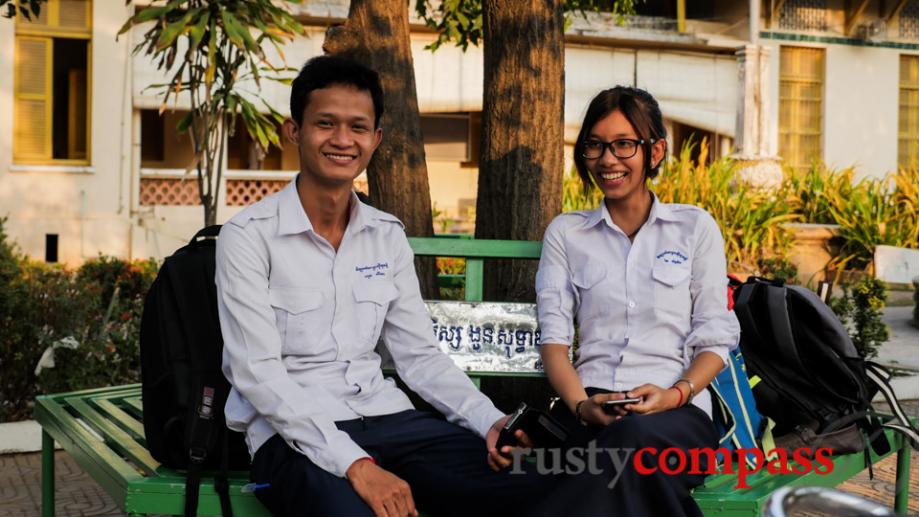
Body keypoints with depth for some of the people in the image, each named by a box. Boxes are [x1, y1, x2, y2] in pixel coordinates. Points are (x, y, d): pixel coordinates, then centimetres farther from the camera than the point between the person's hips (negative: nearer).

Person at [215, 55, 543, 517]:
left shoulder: (388, 236, 11)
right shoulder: (248, 236, -7)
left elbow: (419, 354, 11)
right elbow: (258, 373, -14)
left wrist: (490, 423, -8)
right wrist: (355, 464, -25)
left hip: (386, 417, 5)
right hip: (292, 433, -4)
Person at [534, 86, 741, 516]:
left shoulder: (696, 227, 15)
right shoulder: (565, 232, 18)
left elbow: (714, 339, 9)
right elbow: (554, 335, 7)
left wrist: (675, 394, -12)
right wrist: (581, 405, -13)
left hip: (676, 411, 0)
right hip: (589, 409, 0)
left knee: (638, 438, -40)